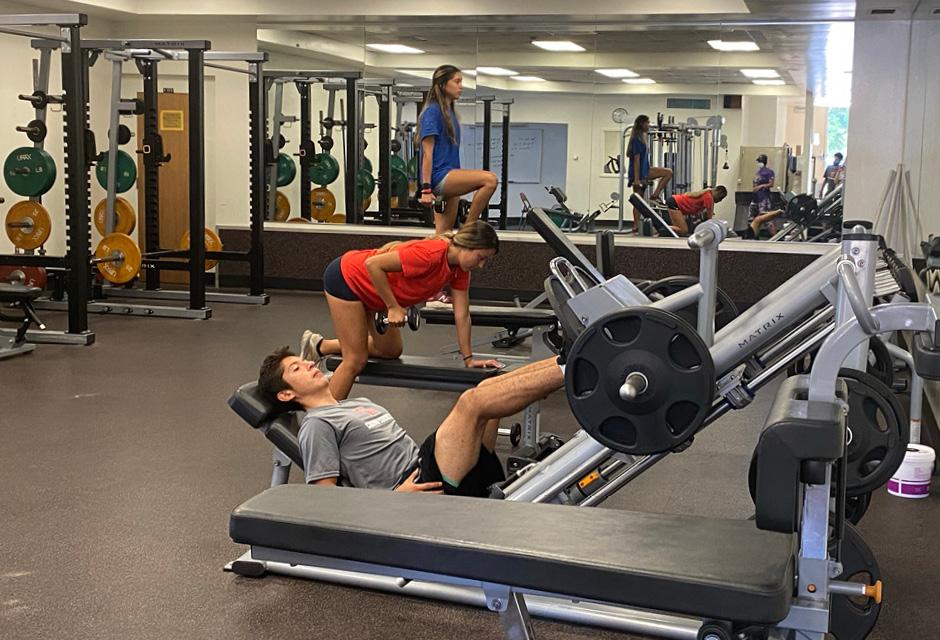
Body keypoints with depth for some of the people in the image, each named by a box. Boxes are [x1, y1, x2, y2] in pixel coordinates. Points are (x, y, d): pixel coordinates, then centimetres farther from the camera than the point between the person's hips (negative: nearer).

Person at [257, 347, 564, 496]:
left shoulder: (359, 402, 29)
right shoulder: (317, 426, 0)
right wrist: (395, 497, -19)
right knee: (472, 401, -25)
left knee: (491, 386, -2)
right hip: (422, 488, -9)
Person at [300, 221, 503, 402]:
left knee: (391, 351, 14)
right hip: (346, 278, -9)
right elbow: (373, 264, -31)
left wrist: (469, 358, -1)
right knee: (356, 360, -9)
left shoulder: (460, 268, -6)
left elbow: (462, 315, -1)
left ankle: (320, 346, 27)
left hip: (367, 288, 9)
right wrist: (393, 307, -25)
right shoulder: (431, 254, -32)